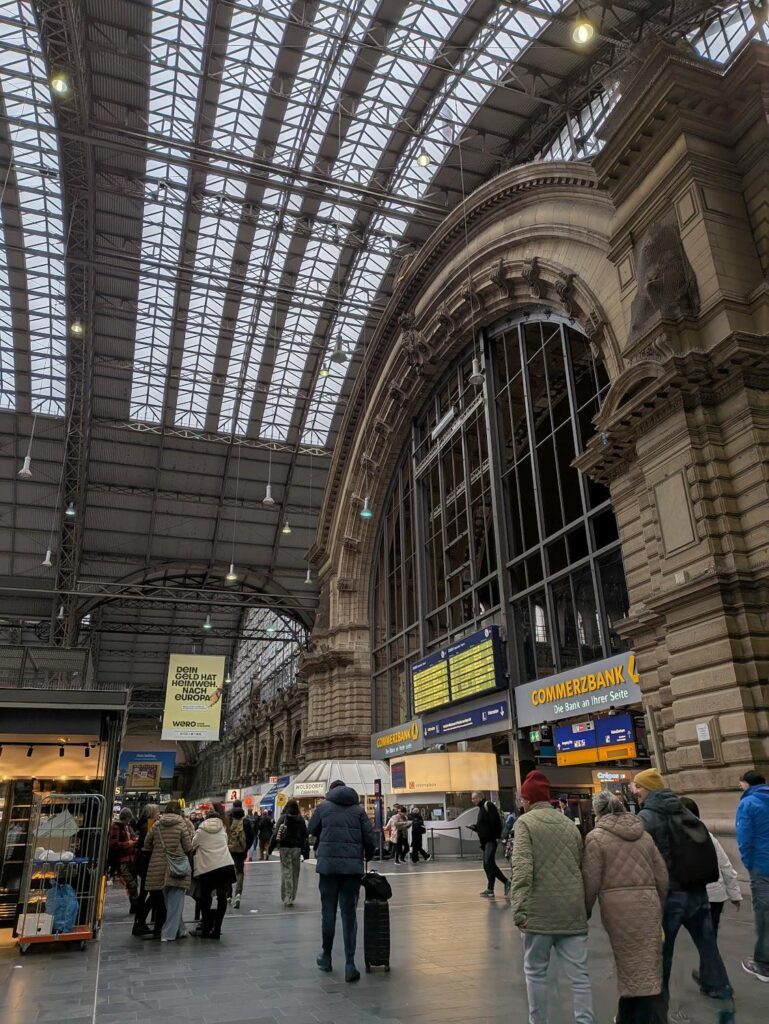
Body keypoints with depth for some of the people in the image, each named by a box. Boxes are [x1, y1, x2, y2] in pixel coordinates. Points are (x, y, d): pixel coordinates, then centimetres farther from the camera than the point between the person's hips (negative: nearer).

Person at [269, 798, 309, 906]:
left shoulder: (283, 818, -4)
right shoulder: (301, 820, 1)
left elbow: (276, 834, -8)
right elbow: (305, 835, 2)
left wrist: (270, 849, -3)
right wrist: (305, 851, 8)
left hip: (285, 848, -2)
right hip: (297, 848, 2)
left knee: (286, 872, 2)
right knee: (295, 873, 11)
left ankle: (287, 898, -3)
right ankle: (291, 898, 16)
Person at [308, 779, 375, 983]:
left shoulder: (323, 806, 4)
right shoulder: (358, 809, 5)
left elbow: (312, 830, 15)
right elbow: (369, 836, 1)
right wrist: (368, 856, 19)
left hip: (328, 864, -1)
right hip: (353, 866, 1)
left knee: (328, 912, 14)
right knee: (349, 915, 6)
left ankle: (326, 956, 25)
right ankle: (350, 964, 2)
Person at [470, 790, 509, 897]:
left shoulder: (488, 805, -11)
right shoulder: (481, 808, 20)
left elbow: (496, 821, -20)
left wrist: (497, 836, -23)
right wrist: (475, 827, 7)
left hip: (491, 839, -10)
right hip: (485, 841, 10)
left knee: (489, 863, -17)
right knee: (487, 865, 10)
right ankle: (490, 890, 15)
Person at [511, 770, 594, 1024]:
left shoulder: (525, 822, -3)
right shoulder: (570, 824, 13)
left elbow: (522, 869, -14)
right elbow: (582, 868, 15)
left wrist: (519, 910, -16)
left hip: (540, 910, -4)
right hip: (573, 910, 4)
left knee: (536, 972, 11)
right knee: (579, 974, 8)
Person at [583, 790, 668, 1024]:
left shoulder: (596, 837, -3)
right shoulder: (644, 834, 11)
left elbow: (591, 881, -5)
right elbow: (662, 876, 13)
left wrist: (585, 912, 9)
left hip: (618, 907, -4)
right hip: (648, 903, 4)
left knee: (629, 965, 6)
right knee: (648, 968, 12)